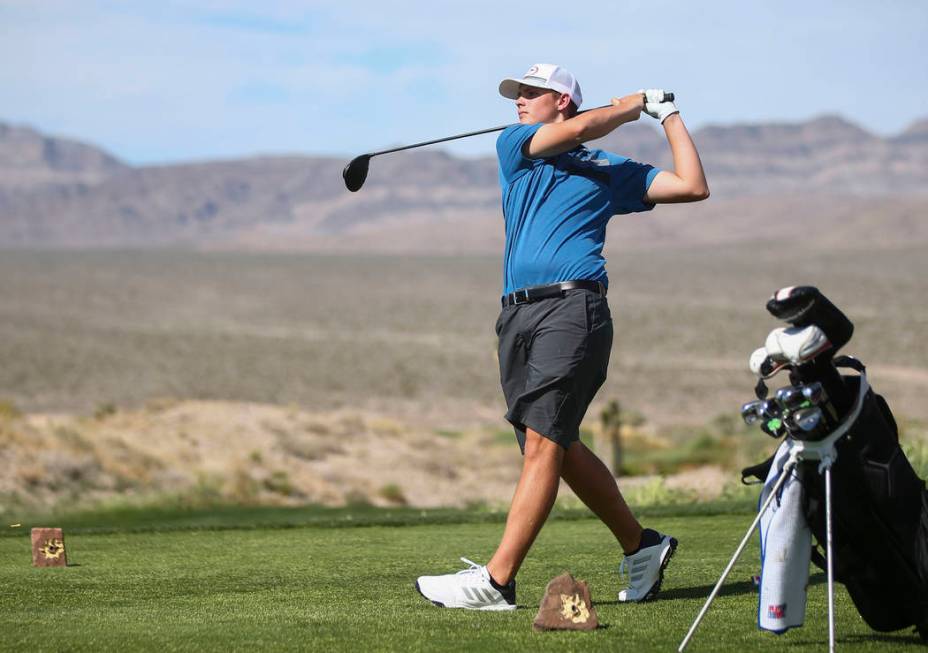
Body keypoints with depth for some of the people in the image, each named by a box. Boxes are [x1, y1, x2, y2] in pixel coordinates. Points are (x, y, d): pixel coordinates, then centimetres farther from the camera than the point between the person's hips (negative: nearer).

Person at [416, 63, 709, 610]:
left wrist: (668, 114, 18)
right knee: (558, 448, 7)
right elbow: (580, 127, 2)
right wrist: (636, 104, 13)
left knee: (543, 442, -15)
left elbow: (693, 187, 14)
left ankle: (497, 580, -22)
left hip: (574, 308, -5)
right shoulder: (514, 146, 20)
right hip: (518, 314, 5)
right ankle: (641, 545, 24)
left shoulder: (610, 170, 16)